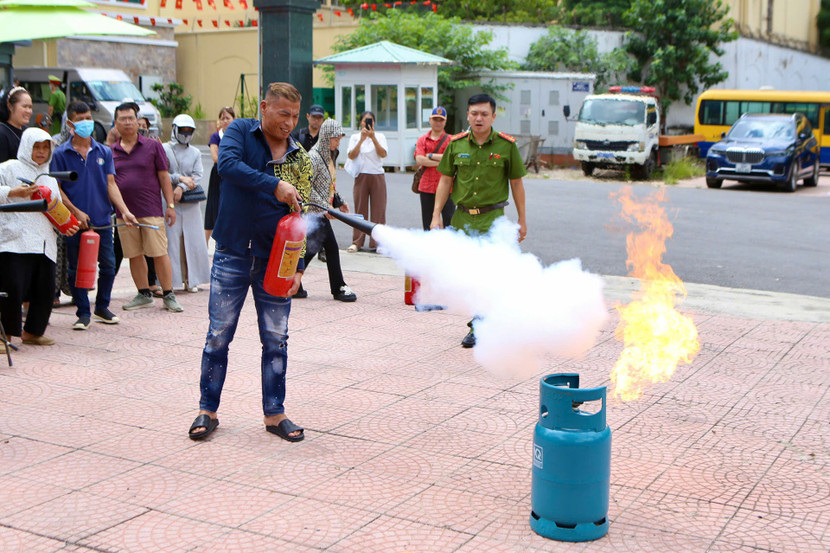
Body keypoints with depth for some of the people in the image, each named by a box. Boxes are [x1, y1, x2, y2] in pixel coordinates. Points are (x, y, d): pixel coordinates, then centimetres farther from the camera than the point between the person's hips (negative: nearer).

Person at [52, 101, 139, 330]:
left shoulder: (104, 152, 8)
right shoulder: (61, 154, 0)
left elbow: (110, 184, 5)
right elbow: (57, 188, -2)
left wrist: (125, 211, -8)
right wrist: (76, 212, -12)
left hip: (102, 219, 2)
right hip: (75, 223, -2)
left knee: (108, 265, 5)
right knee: (76, 268, 4)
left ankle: (102, 308, 23)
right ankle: (83, 312, 16)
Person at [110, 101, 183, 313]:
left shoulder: (152, 146, 5)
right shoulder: (111, 152, 11)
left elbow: (164, 177, 4)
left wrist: (170, 205, -1)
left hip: (151, 210, -3)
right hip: (123, 212, 3)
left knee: (159, 253, -4)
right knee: (134, 255, 6)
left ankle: (169, 295, 4)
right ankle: (144, 295, 17)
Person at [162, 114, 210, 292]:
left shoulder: (195, 153, 13)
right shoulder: (164, 149, 3)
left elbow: (197, 176, 2)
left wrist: (182, 187, -13)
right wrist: (180, 178, -12)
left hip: (191, 203, 3)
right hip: (170, 202, -3)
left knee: (192, 241, 3)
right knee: (171, 240, -6)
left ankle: (191, 280, 12)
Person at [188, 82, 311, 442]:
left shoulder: (300, 158, 6)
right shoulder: (241, 131, -1)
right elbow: (227, 164, -23)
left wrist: (299, 266, -4)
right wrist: (275, 185, -29)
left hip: (275, 261, 3)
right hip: (233, 254, -2)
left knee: (276, 340, 7)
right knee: (218, 336, 4)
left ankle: (274, 413, 19)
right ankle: (208, 410, 18)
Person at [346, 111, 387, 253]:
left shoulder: (380, 136, 8)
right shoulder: (355, 137, 9)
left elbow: (383, 154, -8)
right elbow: (351, 155, -5)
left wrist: (373, 138, -16)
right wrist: (362, 139, -12)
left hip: (377, 176, 0)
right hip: (361, 176, 0)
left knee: (378, 209, -2)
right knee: (360, 209, 0)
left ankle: (376, 242, 4)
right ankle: (356, 242, 7)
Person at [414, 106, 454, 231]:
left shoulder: (451, 140, 5)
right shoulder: (422, 140, 10)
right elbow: (419, 160, -6)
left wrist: (430, 156, -5)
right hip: (426, 187, 2)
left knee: (449, 221, -6)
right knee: (427, 224, 9)